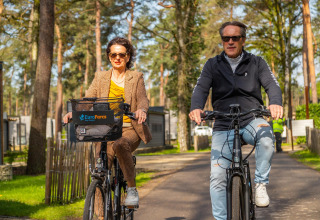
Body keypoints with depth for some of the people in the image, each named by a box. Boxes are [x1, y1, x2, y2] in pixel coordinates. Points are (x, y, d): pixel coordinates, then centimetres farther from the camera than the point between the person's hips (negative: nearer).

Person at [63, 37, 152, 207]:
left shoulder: (136, 78, 9)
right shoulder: (100, 77, 13)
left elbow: (143, 99, -6)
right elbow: (87, 99, 2)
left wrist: (141, 110, -32)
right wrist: (74, 112, -21)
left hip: (130, 129, -2)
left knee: (120, 145, -37)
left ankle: (132, 189, -21)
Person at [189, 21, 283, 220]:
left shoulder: (256, 62, 6)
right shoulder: (213, 65, 7)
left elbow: (272, 84, -7)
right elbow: (201, 89, -6)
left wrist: (276, 103, -31)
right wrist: (196, 107, -30)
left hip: (251, 121, -1)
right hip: (223, 127, 1)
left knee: (266, 137, -36)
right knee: (217, 177, -9)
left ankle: (261, 184, -16)